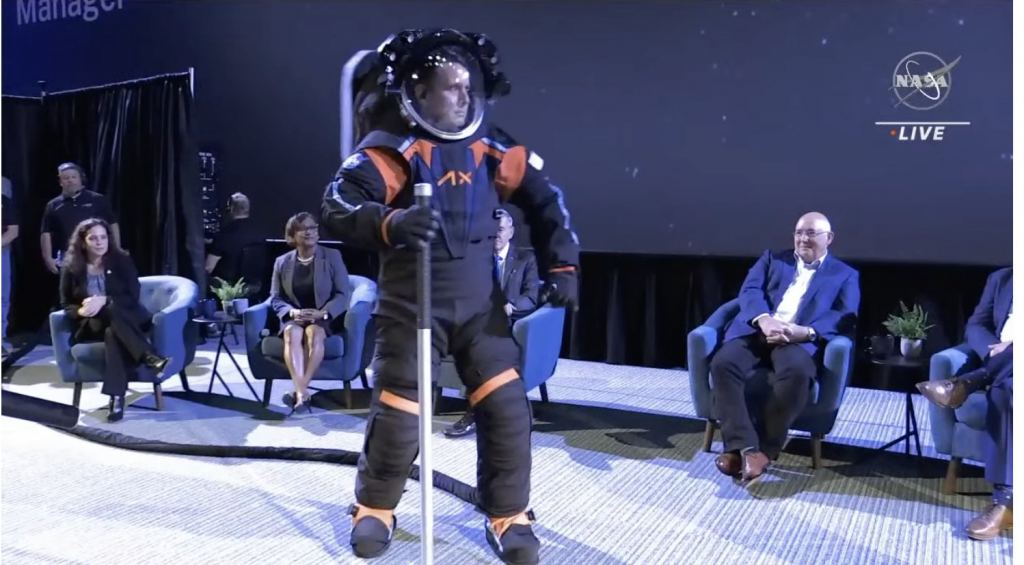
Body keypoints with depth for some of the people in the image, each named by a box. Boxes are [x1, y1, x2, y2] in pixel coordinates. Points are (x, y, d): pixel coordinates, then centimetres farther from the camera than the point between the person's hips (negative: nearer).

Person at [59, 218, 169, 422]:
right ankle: (151, 358, -47)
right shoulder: (71, 268, 4)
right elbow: (66, 305, 8)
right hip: (92, 325, 0)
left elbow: (133, 297, -6)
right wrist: (81, 311, -16)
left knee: (113, 332, -37)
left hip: (128, 320, 0)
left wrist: (104, 301, -23)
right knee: (111, 322, -37)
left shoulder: (122, 260, 1)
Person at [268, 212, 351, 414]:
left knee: (314, 332, -36)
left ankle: (300, 390, -41)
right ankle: (301, 392, -46)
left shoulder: (332, 256, 2)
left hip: (326, 318, -1)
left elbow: (343, 294, -3)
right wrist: (293, 312, -15)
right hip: (293, 317, 1)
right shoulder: (282, 262, 8)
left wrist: (322, 313, -19)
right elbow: (275, 299, 6)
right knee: (292, 334, -34)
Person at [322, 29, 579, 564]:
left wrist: (561, 265, 4)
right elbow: (337, 203, -21)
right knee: (397, 413, -1)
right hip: (411, 305, -3)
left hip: (480, 304, 4)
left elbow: (545, 201, 11)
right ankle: (375, 508, 27)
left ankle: (509, 517, 18)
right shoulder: (391, 148, -10)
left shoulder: (492, 148, 3)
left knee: (507, 407, -1)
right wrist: (389, 223, -40)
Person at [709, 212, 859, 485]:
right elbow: (750, 290, 7)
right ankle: (742, 445, -29)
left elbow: (845, 316, 3)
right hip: (756, 330, 2)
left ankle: (766, 449, -25)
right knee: (723, 363, -30)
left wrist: (805, 331, -17)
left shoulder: (845, 275, 21)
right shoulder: (772, 259, 25)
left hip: (799, 339, -2)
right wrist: (764, 320, -16)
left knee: (796, 371, -37)